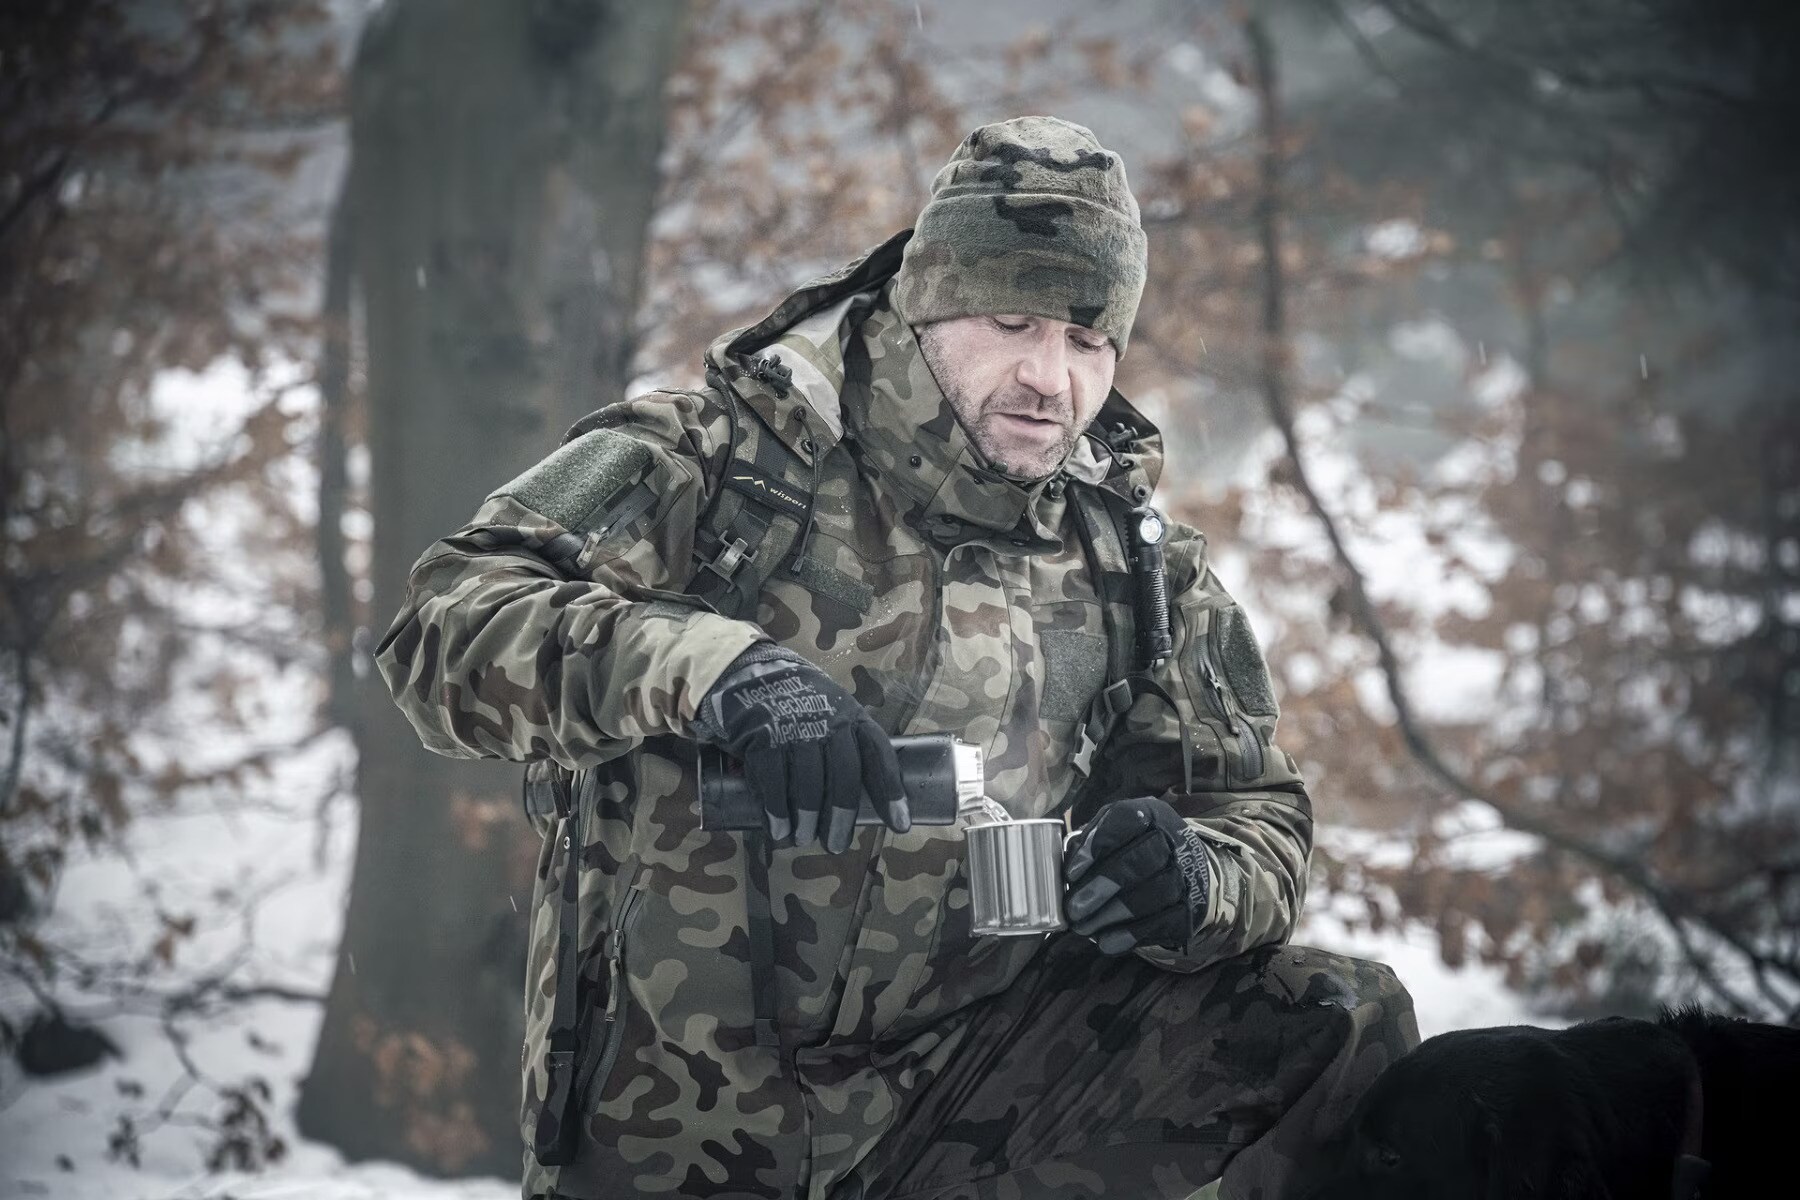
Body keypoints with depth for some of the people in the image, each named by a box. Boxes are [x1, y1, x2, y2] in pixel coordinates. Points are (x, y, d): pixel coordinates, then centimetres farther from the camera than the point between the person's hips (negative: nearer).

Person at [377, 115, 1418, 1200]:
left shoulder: (1139, 564, 8)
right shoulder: (725, 461, -6)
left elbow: (1263, 824, 10)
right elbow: (448, 624, -18)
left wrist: (1194, 879, -15)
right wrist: (713, 667, -35)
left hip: (968, 1098, 3)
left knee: (1339, 1030, -15)